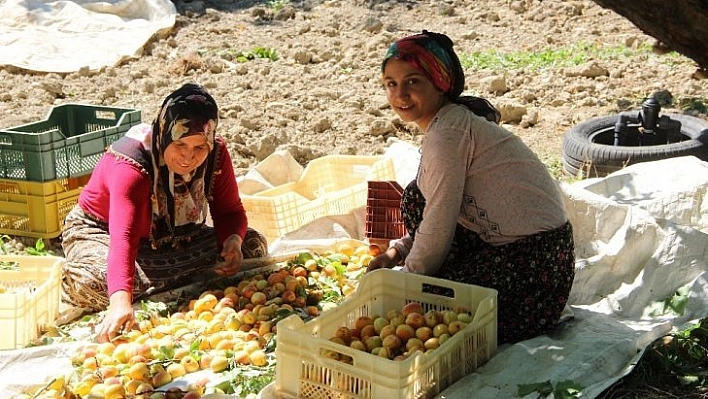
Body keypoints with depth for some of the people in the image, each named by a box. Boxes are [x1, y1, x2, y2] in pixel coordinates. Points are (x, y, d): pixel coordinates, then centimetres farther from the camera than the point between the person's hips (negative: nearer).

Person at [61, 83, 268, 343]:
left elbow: (230, 211, -7)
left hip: (175, 240, 6)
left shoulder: (215, 155, -18)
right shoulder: (131, 165, -35)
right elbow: (123, 237, -49)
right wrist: (121, 304, -64)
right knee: (90, 283, -41)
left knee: (253, 246, -13)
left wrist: (233, 241, -33)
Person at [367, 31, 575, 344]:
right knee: (415, 198, 9)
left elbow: (438, 227, -16)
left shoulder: (447, 133, -20)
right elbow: (445, 211, 19)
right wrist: (399, 250, 9)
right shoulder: (455, 119, 11)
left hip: (533, 257, -10)